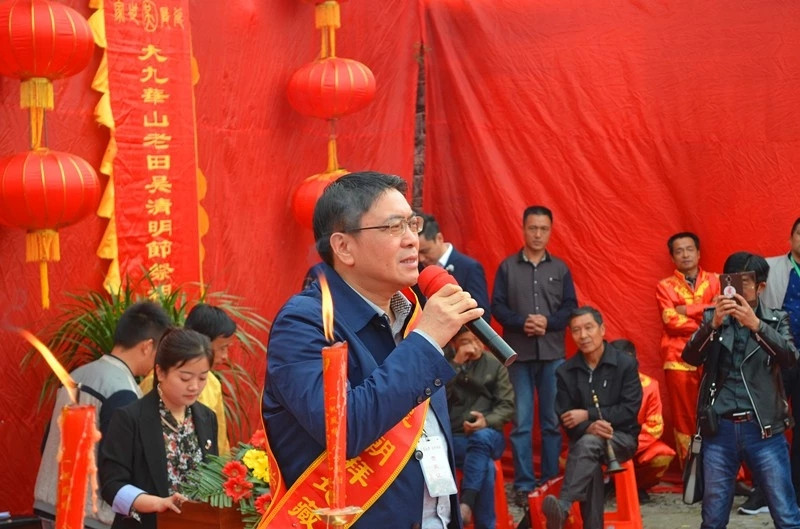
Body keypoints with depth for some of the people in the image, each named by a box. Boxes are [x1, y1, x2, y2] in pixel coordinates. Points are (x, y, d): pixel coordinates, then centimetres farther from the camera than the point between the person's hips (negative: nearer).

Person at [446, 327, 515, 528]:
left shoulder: (494, 364, 9)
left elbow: (507, 405, 5)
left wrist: (487, 421, -16)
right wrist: (456, 365, -13)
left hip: (488, 437, 1)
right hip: (454, 439, -1)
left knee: (481, 437, -38)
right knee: (485, 466, -35)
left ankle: (465, 504, -46)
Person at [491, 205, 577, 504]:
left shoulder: (560, 269, 9)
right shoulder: (508, 267, 5)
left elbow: (570, 308, 5)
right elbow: (497, 306, 0)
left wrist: (548, 322, -12)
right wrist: (521, 323, -16)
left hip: (553, 353, 1)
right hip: (519, 353, -1)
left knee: (552, 421, 3)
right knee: (521, 422, -1)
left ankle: (551, 482, 11)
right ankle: (523, 485, 3)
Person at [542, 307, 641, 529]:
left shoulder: (626, 364, 0)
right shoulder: (565, 371, 6)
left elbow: (630, 410, -9)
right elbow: (565, 418, -2)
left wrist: (587, 415, -14)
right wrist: (589, 428, -24)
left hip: (622, 438, -2)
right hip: (584, 439, 2)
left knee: (588, 444, -36)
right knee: (590, 463, -35)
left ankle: (563, 508, -52)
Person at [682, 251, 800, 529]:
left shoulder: (776, 319, 6)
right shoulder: (712, 316, 8)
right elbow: (691, 357, -6)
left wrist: (756, 324, -26)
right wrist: (714, 324, -22)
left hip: (763, 429, -1)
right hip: (720, 428, 1)